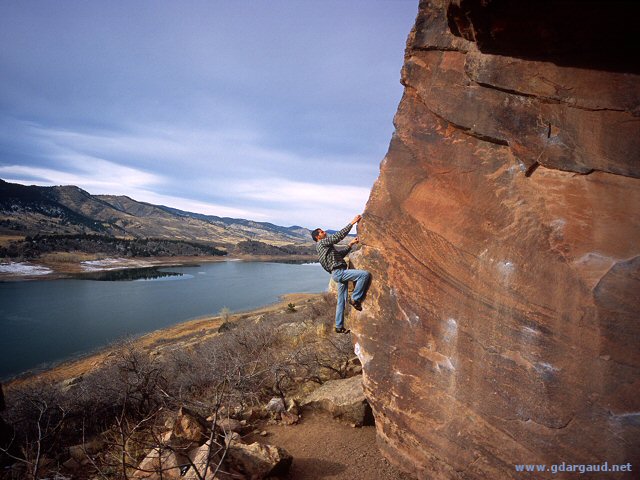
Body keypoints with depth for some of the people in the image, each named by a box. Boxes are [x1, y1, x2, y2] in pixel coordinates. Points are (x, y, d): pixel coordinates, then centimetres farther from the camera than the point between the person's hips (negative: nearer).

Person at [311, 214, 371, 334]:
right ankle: (355, 299, -10)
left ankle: (339, 327, 18)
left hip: (339, 274, 10)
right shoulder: (322, 243, -5)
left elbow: (341, 254, 28)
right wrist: (352, 223, -10)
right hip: (339, 272, -10)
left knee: (341, 301, 12)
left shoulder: (326, 246, 26)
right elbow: (339, 235, -14)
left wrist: (350, 244, 18)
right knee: (365, 274, -21)